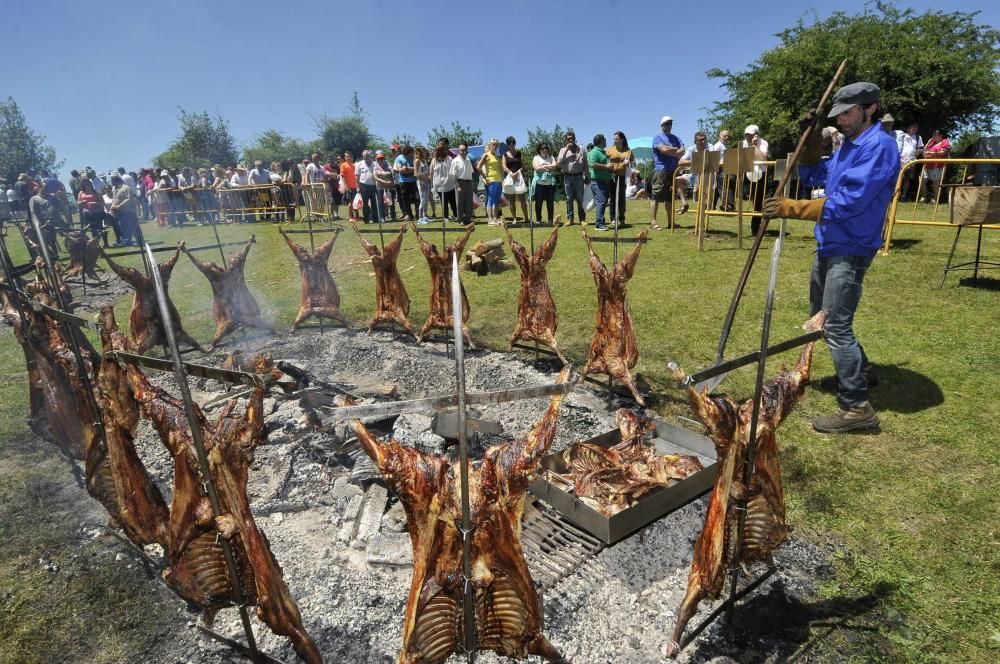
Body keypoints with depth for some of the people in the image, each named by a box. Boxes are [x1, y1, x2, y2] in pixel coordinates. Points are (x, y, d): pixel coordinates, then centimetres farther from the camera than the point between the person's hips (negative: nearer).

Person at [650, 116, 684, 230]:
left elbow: (683, 150, 5)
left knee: (670, 197, 10)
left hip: (673, 171, 6)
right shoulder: (658, 137, 1)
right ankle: (653, 222, -8)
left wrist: (671, 150, -11)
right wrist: (676, 150, -2)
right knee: (655, 197, -8)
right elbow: (664, 150, -15)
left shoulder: (675, 138, 19)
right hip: (661, 170, -6)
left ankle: (670, 222, 15)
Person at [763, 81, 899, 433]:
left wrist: (793, 208, -25)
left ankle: (857, 407, -2)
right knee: (820, 317, 21)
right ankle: (861, 371, 40)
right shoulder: (848, 146, 14)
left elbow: (848, 203, -25)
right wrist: (812, 143, 6)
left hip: (850, 250, -10)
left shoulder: (879, 146, -16)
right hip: (828, 245, 10)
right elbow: (812, 178, 21)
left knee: (836, 327, -11)